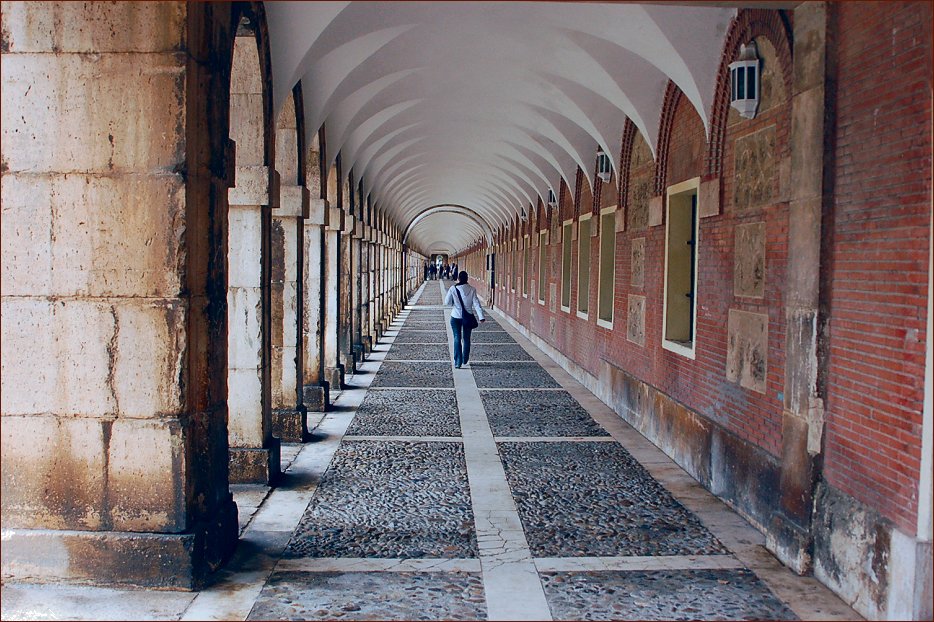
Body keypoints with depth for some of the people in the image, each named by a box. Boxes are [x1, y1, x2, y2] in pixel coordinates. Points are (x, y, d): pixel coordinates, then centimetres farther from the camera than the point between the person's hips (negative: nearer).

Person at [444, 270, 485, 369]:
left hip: (456, 317, -1)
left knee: (457, 339, 3)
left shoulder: (453, 288, -9)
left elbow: (447, 302, -5)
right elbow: (476, 303, -10)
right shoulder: (471, 289, -6)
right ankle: (465, 360, 29)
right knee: (466, 339, 17)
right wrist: (481, 316, -12)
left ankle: (458, 362, -4)